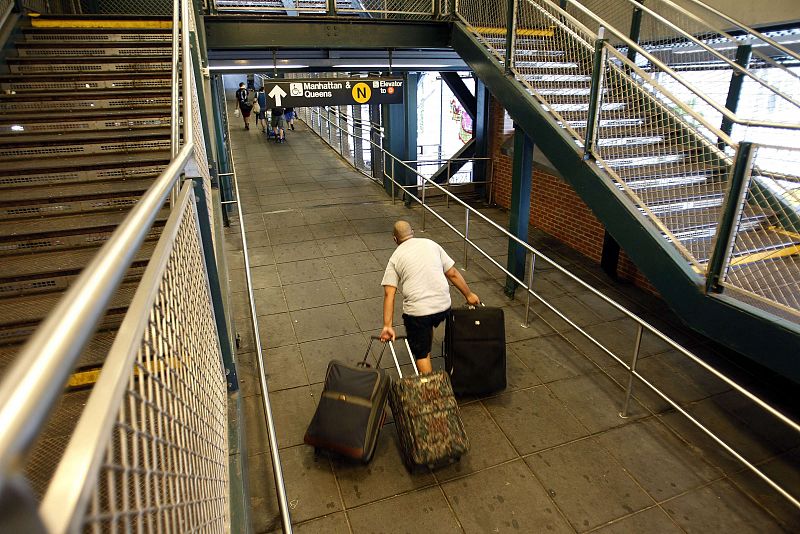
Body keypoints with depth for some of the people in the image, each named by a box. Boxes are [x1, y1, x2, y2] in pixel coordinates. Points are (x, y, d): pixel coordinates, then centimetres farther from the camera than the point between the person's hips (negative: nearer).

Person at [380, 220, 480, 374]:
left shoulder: (395, 257, 4)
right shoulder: (431, 244, 10)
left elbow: (389, 294, -6)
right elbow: (453, 274, 9)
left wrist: (387, 326, -9)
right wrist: (469, 295, 20)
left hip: (416, 310, -4)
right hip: (443, 305, 4)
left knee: (421, 354, 12)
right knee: (428, 326, 36)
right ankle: (426, 356, 52)